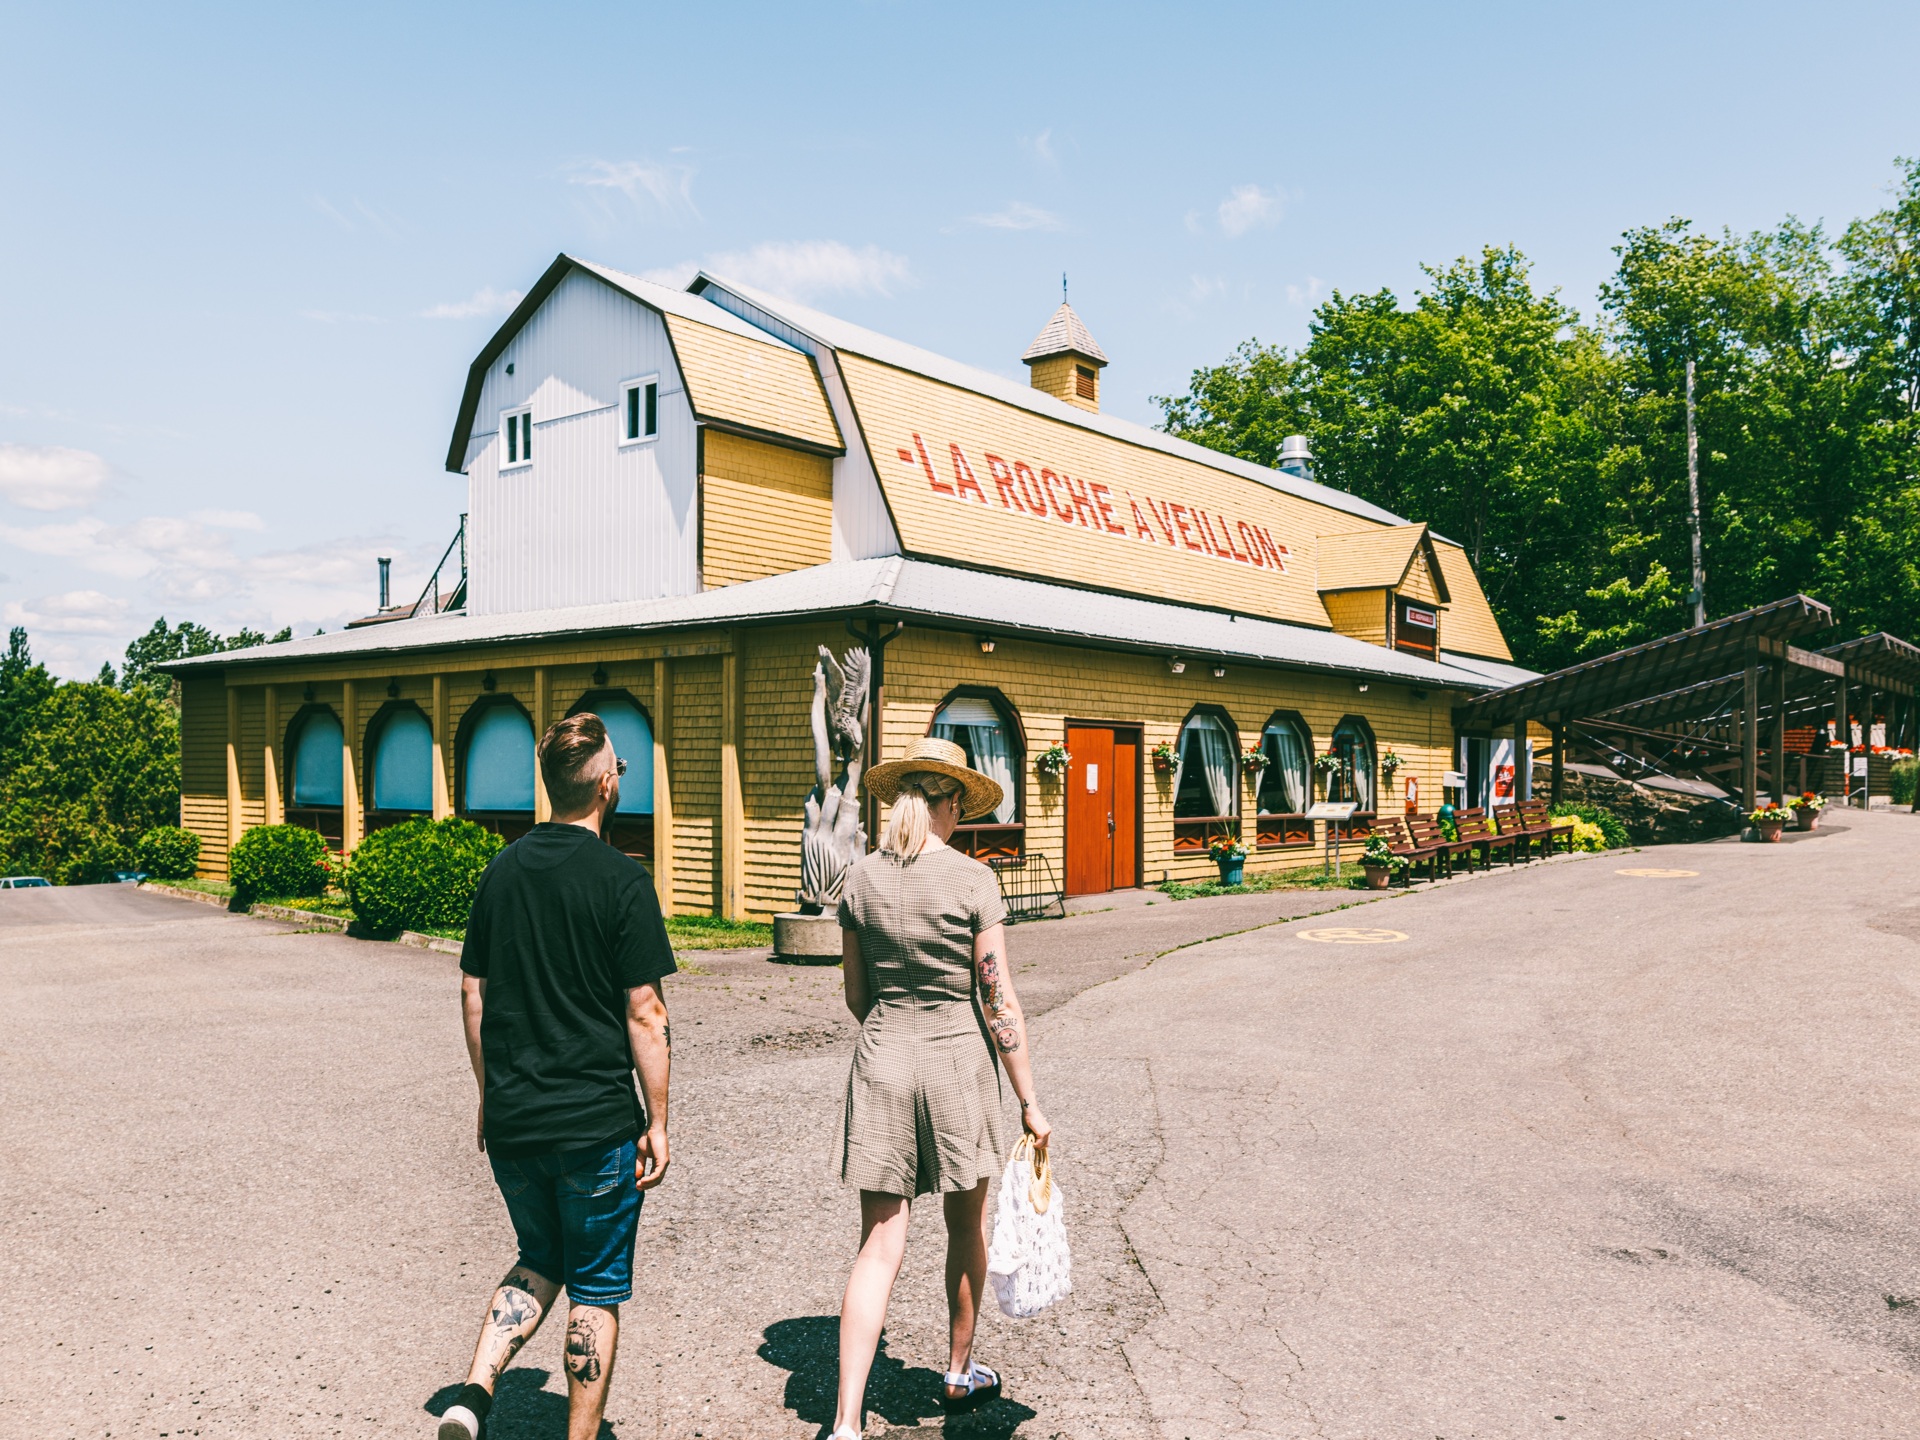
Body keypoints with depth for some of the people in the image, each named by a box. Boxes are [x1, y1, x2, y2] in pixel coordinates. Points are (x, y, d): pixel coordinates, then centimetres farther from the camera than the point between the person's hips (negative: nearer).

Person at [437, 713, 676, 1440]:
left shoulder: (502, 870, 4)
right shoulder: (621, 880, -13)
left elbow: (474, 995, 9)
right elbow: (645, 1015, -13)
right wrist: (658, 1122, -5)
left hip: (513, 1119, 5)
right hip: (596, 1122, -5)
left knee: (539, 1263, 24)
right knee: (596, 1287, 11)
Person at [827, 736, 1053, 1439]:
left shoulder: (860, 880, -1)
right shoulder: (972, 880, -12)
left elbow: (856, 996, 8)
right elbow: (1000, 1001, -12)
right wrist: (1029, 1101, -6)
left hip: (881, 1063, 3)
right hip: (959, 1065, -2)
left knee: (879, 1246, 5)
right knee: (966, 1230, 20)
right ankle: (960, 1373, 39)